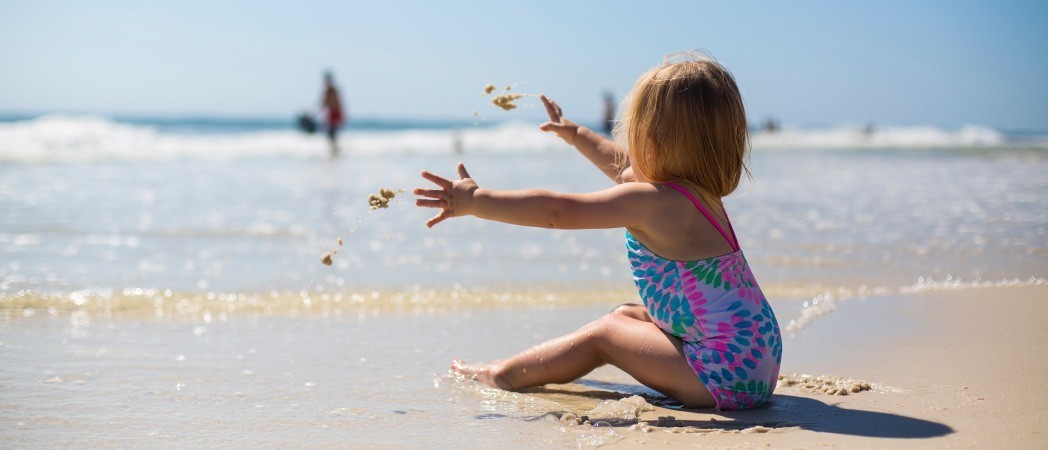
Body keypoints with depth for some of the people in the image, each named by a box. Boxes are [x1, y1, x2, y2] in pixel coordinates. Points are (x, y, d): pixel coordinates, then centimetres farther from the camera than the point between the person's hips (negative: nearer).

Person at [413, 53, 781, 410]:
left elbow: (557, 211, -20)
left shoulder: (653, 202, -18)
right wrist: (574, 134, 43)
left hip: (725, 373, -10)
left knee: (603, 333, 1)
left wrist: (475, 202, -14)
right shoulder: (700, 191, 11)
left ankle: (505, 376, 13)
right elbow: (624, 167, 30)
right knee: (626, 316, 20)